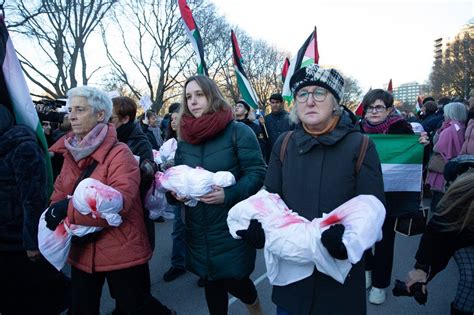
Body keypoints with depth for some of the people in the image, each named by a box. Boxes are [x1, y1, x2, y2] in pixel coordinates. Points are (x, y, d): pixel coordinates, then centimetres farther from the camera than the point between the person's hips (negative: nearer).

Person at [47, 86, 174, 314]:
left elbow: (120, 202, -27)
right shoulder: (70, 152, 7)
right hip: (82, 250, 7)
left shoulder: (119, 153, -16)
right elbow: (59, 196, 10)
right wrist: (56, 212, -12)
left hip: (120, 250, -7)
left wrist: (68, 209, -28)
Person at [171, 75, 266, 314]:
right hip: (198, 228, 5)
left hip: (232, 226, -5)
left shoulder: (238, 131, -10)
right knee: (211, 281, 16)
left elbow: (257, 173, -13)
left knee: (233, 279, 5)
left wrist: (229, 194, -28)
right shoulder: (184, 138, 7)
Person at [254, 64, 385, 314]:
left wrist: (344, 239, -28)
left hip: (341, 268, -2)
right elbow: (270, 197, 5)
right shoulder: (283, 144, 1)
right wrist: (258, 224, -16)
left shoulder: (360, 146, -8)